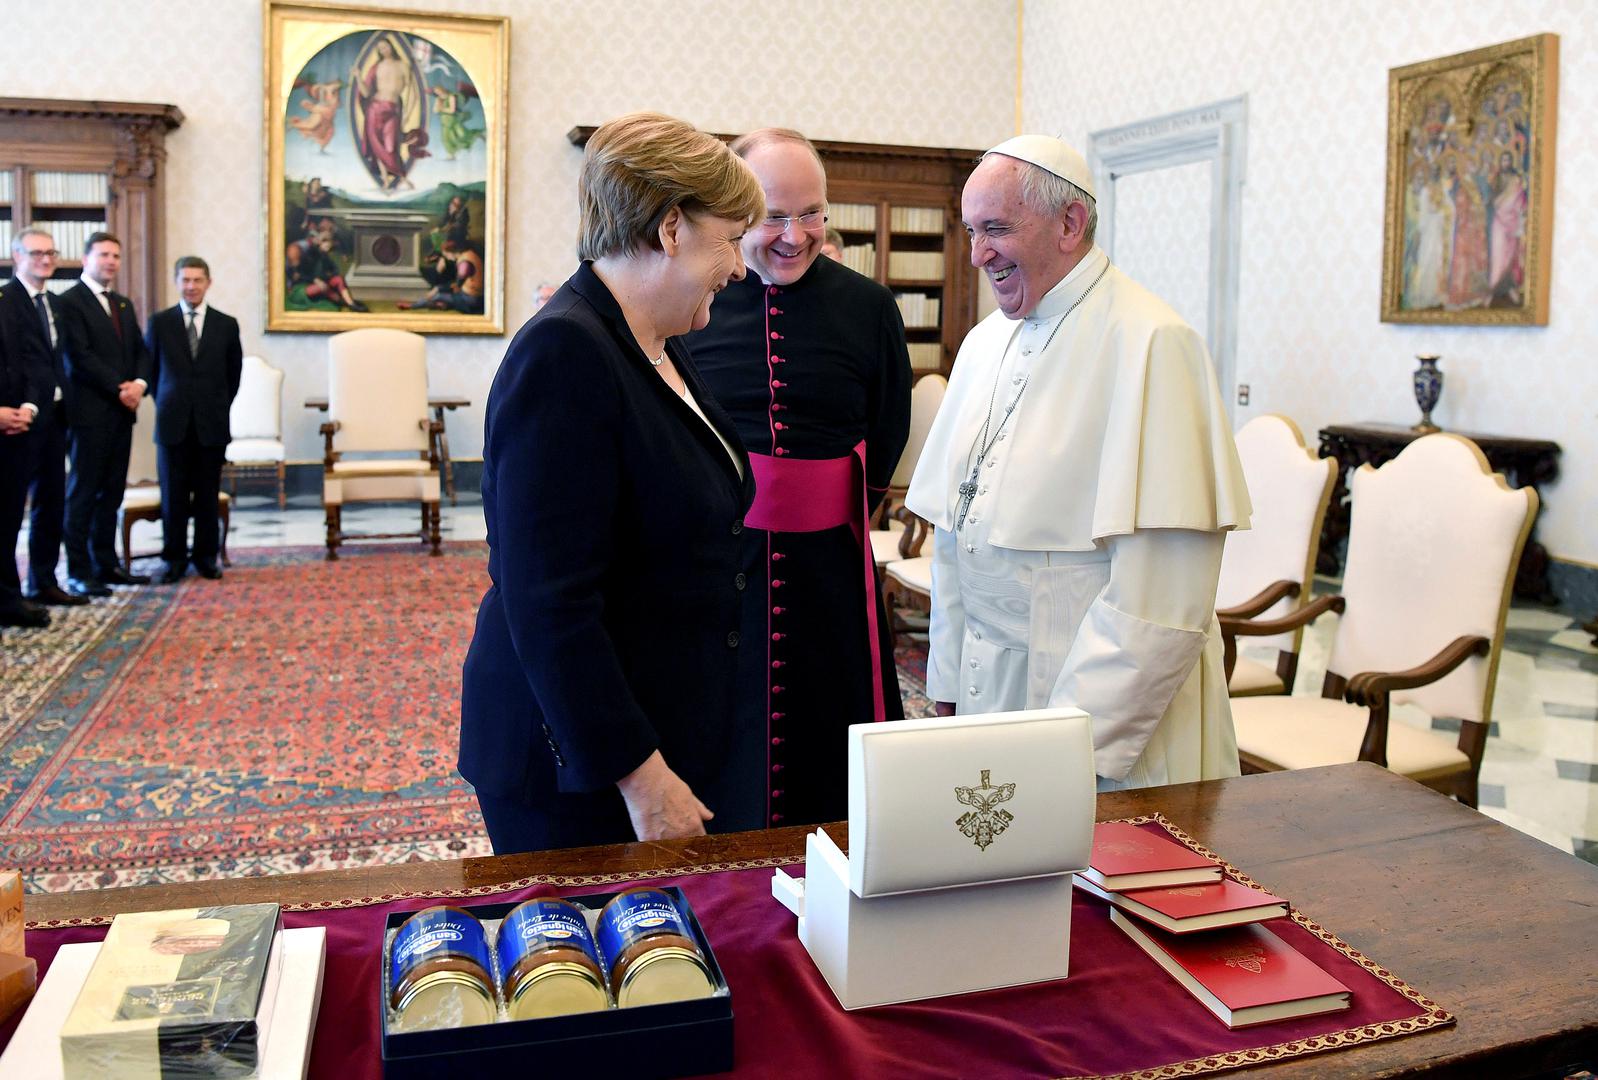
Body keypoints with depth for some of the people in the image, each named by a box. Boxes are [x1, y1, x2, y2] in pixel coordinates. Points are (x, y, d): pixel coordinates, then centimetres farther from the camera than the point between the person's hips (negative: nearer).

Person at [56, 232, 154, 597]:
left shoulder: (123, 304, 18)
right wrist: (119, 388, -16)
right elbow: (80, 355, -14)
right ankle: (78, 573, 1)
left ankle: (106, 564, 16)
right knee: (83, 492, -3)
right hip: (90, 411, -7)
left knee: (111, 491, 9)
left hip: (122, 410, 7)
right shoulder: (70, 301, -6)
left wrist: (139, 383, -4)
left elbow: (140, 350, 15)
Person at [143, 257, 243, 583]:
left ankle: (206, 557, 16)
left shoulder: (227, 324, 4)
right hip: (173, 422, 0)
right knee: (173, 495, 3)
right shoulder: (159, 322, 4)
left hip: (212, 423, 0)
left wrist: (219, 407, 9)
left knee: (208, 495, 5)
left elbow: (234, 372, 11)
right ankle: (175, 559, 13)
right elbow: (150, 368, 11)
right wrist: (166, 403, 7)